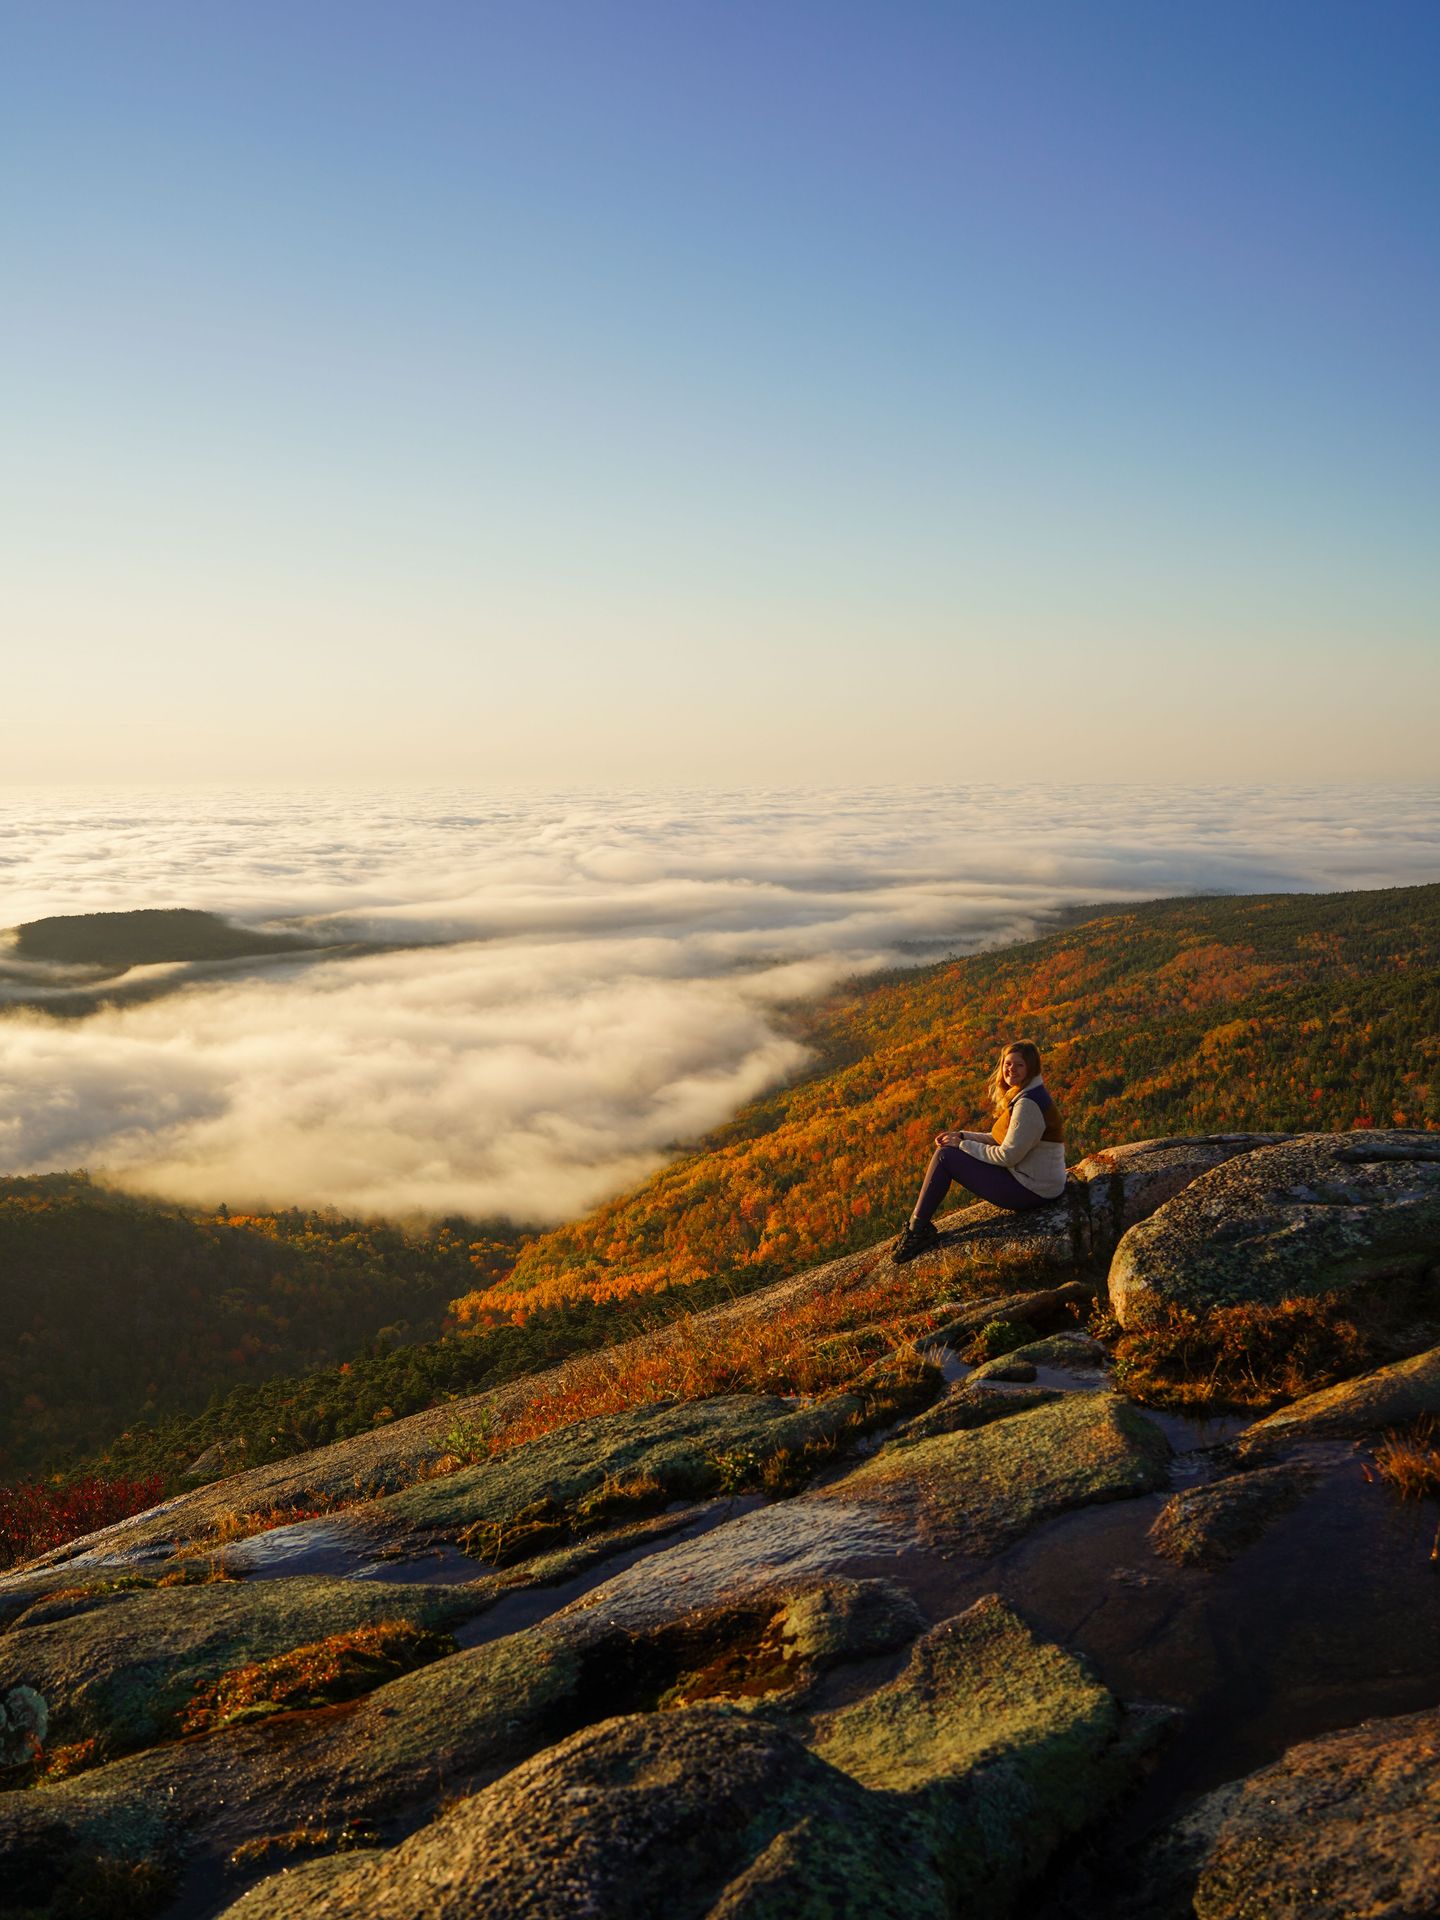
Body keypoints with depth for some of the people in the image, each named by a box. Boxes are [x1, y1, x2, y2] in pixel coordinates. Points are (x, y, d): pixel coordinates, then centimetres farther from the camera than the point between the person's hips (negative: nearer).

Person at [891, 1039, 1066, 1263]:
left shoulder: (1028, 1104, -22)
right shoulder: (1021, 1095, 10)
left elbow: (1008, 1156, -22)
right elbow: (1004, 1139, 18)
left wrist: (962, 1145, -12)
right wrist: (962, 1137, 6)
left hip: (1030, 1190, -11)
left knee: (944, 1156, -10)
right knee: (948, 1149, 16)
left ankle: (915, 1231, -2)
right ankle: (919, 1228, 13)